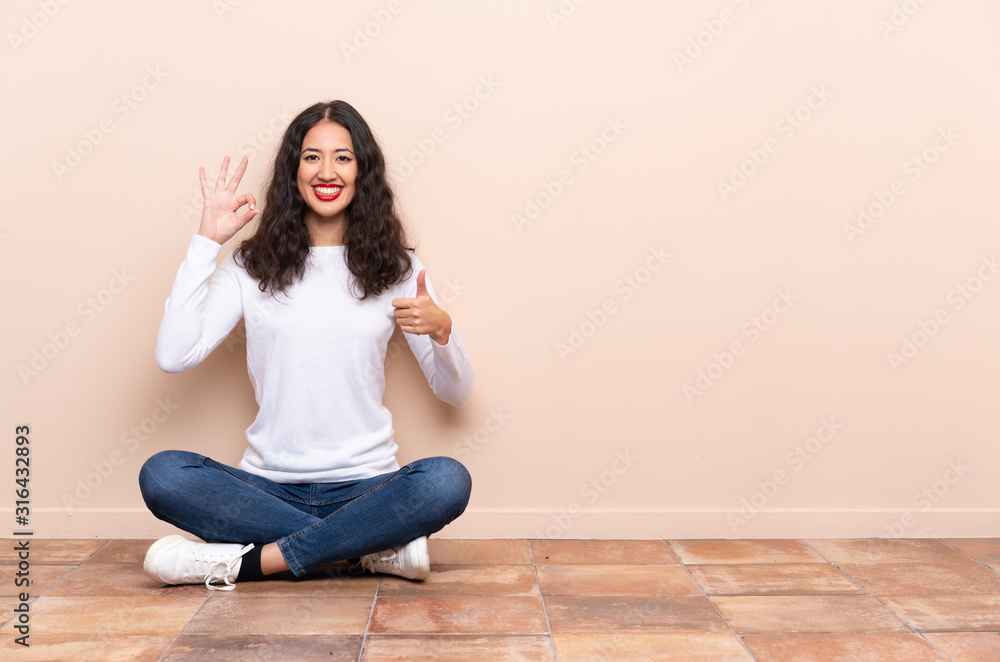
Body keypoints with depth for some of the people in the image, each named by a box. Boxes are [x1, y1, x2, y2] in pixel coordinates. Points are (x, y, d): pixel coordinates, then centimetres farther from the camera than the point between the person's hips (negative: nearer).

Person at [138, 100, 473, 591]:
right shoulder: (252, 265, 6)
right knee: (161, 475, -25)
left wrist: (441, 328, -15)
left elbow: (456, 393, 6)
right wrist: (206, 241, -5)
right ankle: (376, 548, -20)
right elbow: (173, 357, -9)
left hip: (365, 488, -1)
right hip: (270, 488, 1)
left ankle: (250, 562, -22)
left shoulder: (394, 269, 5)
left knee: (448, 482, -29)